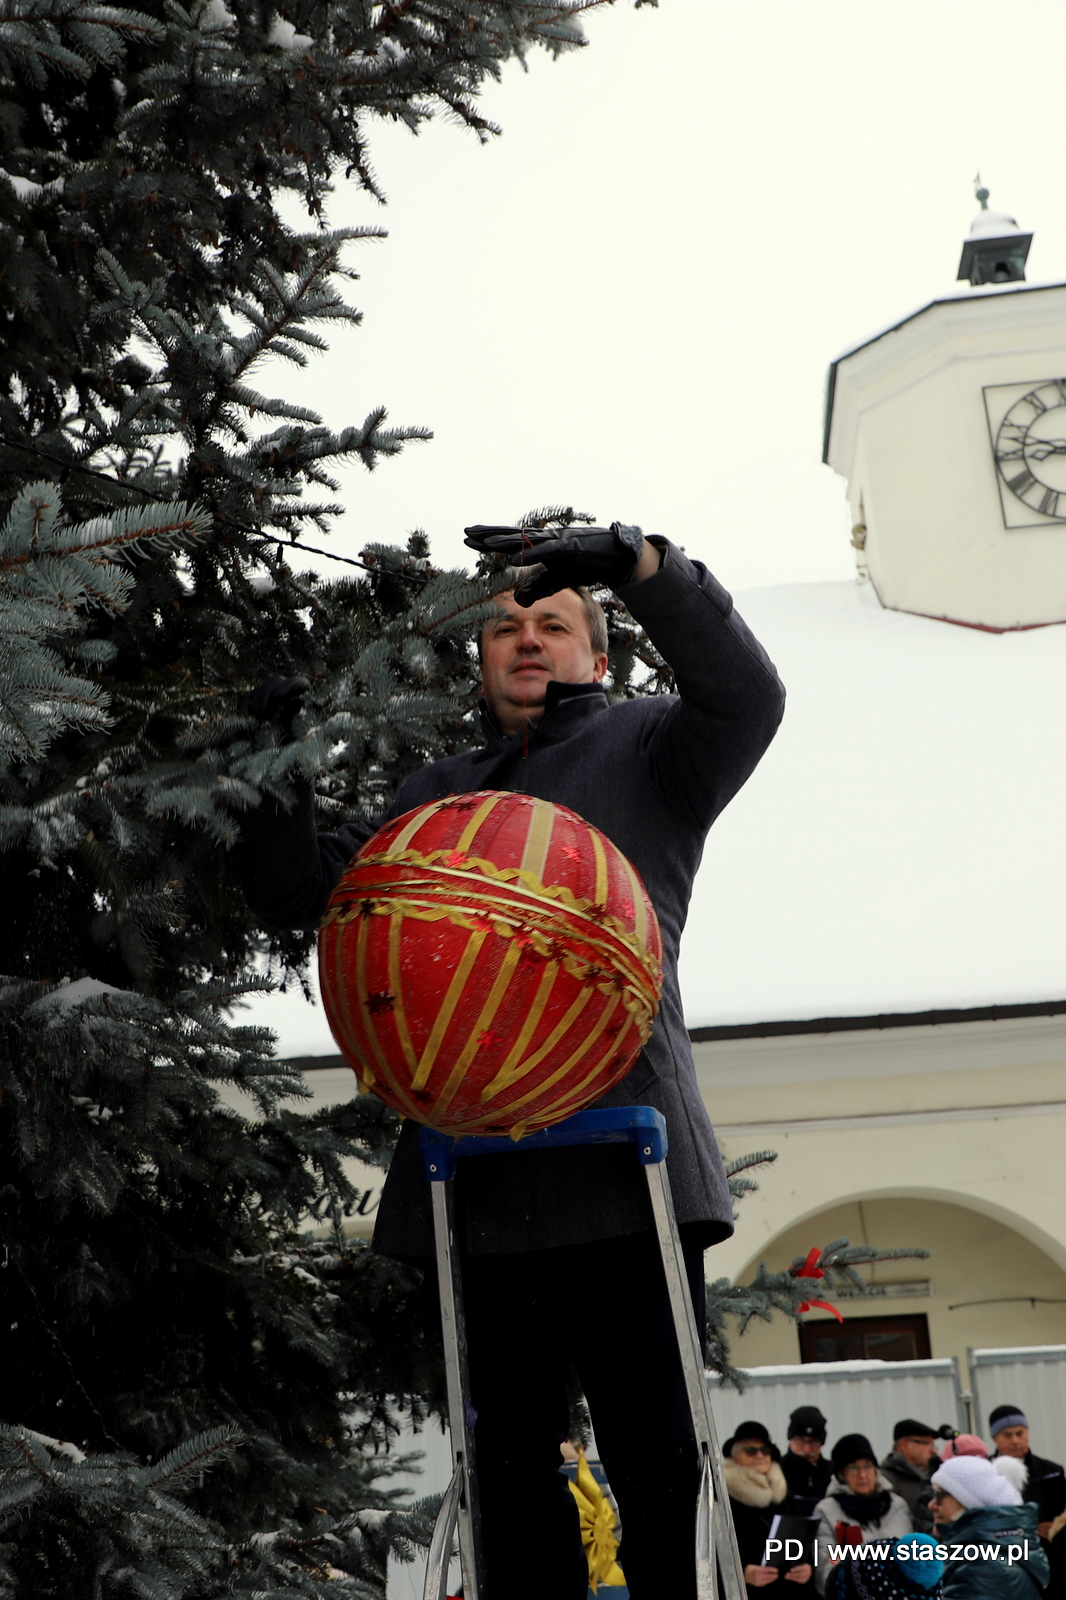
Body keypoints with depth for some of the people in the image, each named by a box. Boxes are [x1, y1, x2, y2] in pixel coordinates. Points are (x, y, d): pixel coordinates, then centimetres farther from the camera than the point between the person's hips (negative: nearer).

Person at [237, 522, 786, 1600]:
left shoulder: (647, 747, 14)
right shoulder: (437, 792, 26)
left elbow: (747, 696, -8)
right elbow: (297, 893, 25)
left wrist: (639, 563, -19)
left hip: (618, 1159, -4)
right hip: (472, 1168, 4)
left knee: (656, 1464, -7)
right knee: (511, 1462, 10)